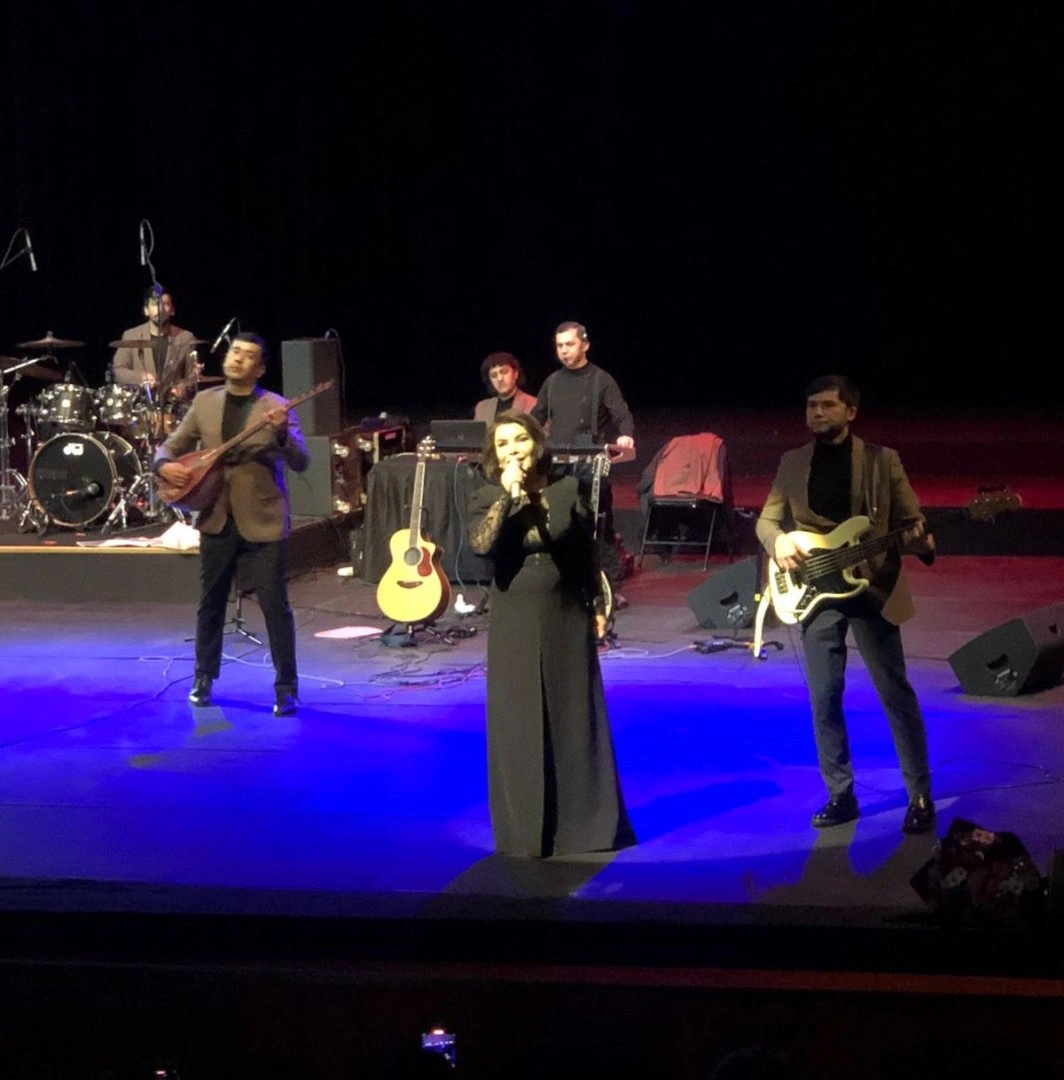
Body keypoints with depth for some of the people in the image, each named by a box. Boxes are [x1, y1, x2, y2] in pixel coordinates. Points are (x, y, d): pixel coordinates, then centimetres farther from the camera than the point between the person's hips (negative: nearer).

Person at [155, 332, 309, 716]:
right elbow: (172, 446, 12)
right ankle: (203, 679, 28)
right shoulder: (204, 402, 4)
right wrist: (165, 465, -11)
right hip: (217, 519, 4)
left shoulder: (275, 407, -9)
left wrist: (283, 433, -37)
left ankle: (286, 688, 7)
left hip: (263, 521, -4)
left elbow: (301, 462, -18)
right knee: (210, 603, 13)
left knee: (275, 606, -3)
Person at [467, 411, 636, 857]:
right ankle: (524, 834, 10)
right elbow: (481, 545, -24)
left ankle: (584, 826, 19)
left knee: (576, 721, 7)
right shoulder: (486, 499, -4)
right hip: (515, 624, -1)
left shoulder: (567, 489, -1)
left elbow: (587, 554, 7)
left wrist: (597, 607, 6)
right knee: (519, 727, 2)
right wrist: (507, 494, -24)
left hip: (567, 618, 1)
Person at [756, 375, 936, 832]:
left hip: (872, 587, -3)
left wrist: (921, 541, -23)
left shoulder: (882, 460, 1)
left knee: (896, 694, -3)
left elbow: (911, 520, 0)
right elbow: (766, 519, 12)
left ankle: (921, 798, 4)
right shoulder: (792, 463, 9)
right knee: (824, 699, 4)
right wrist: (779, 540, -11)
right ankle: (840, 795, 15)